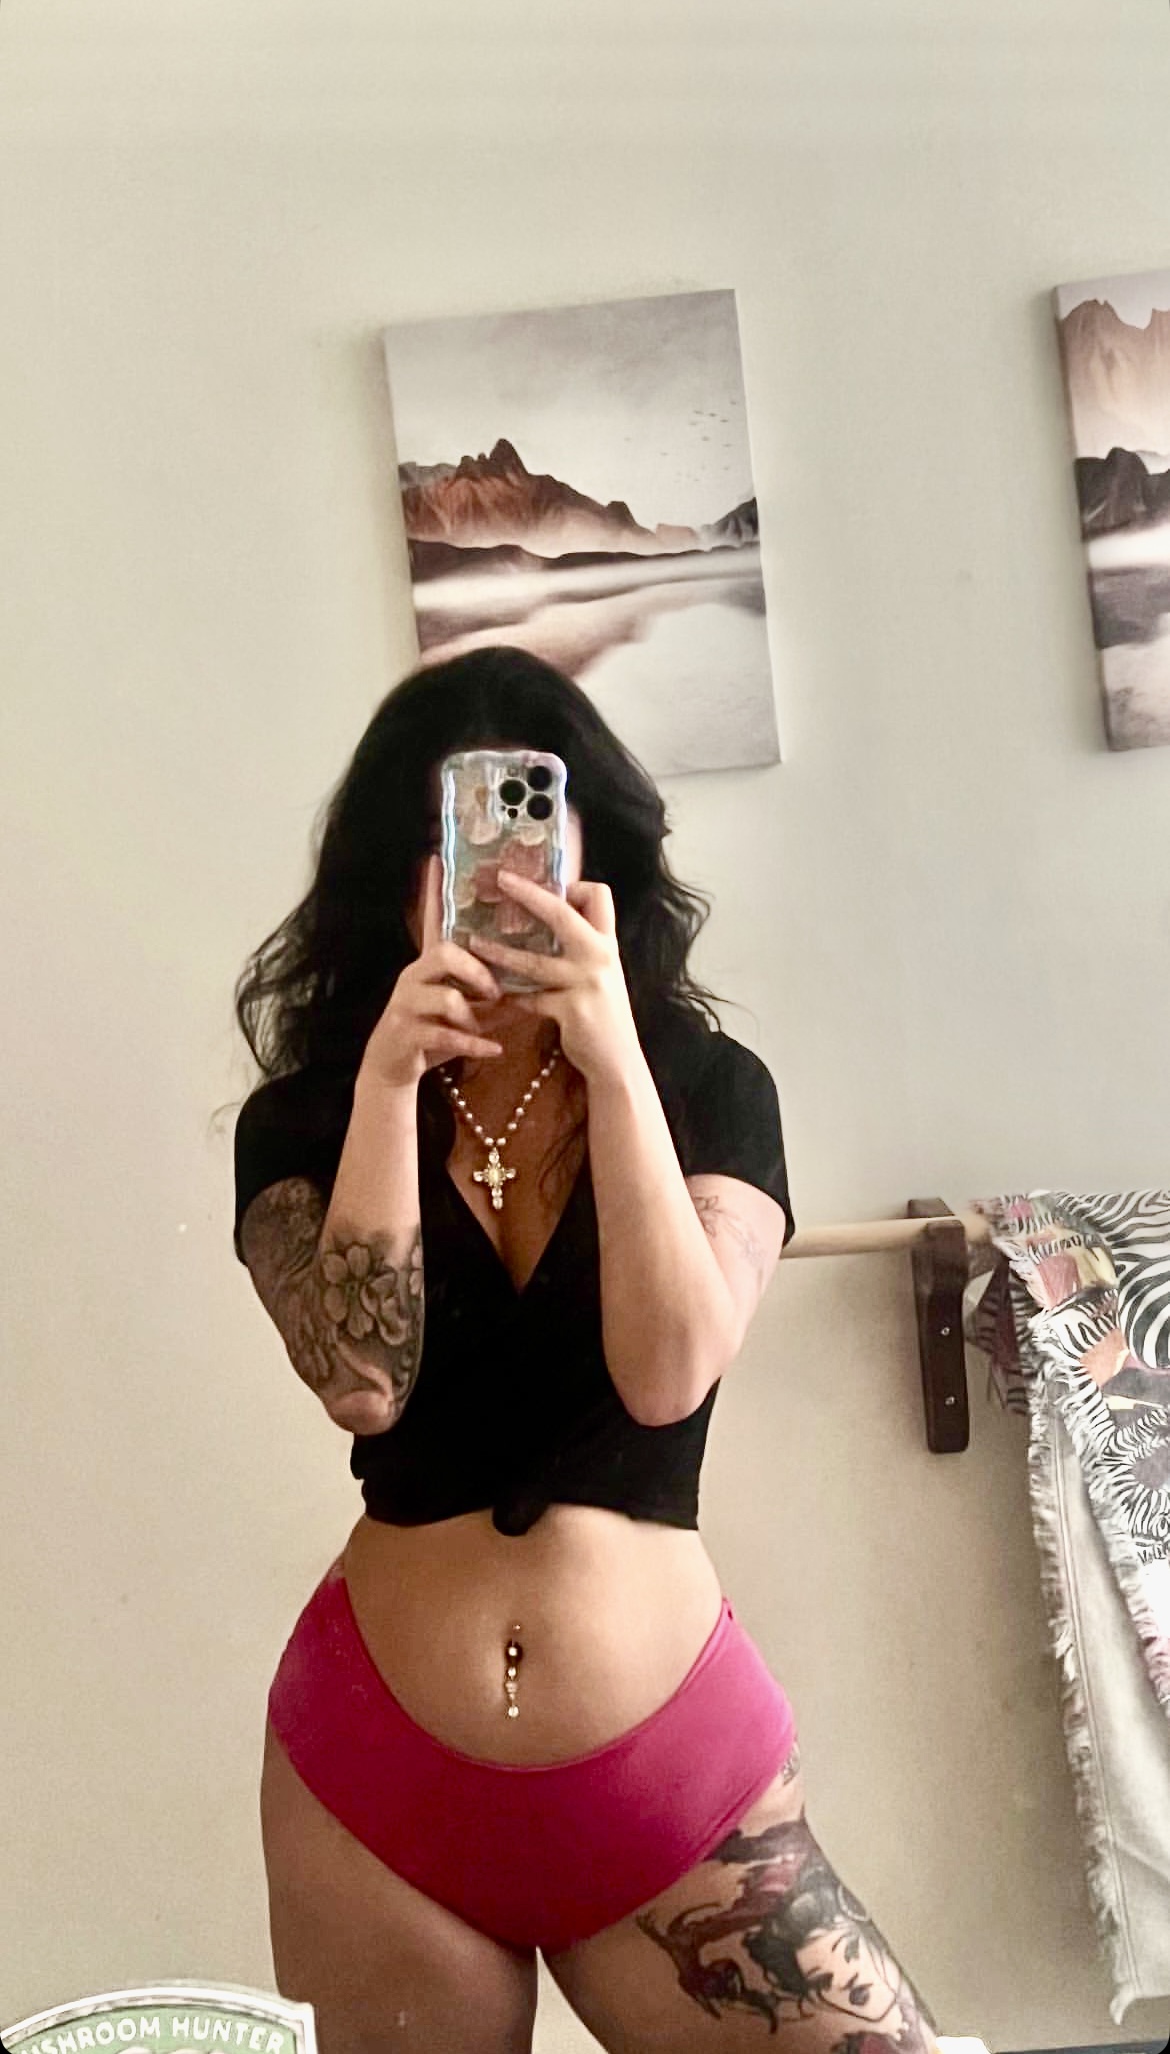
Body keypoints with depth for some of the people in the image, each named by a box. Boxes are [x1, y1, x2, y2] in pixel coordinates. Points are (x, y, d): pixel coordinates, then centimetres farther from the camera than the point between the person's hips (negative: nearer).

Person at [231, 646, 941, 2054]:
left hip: (673, 1763, -1)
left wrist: (613, 1063, -23)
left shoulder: (708, 1086, -3)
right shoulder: (304, 1120, -1)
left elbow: (668, 1376, -17)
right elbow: (361, 1383, -16)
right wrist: (388, 1079, -21)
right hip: (379, 1773, 1)